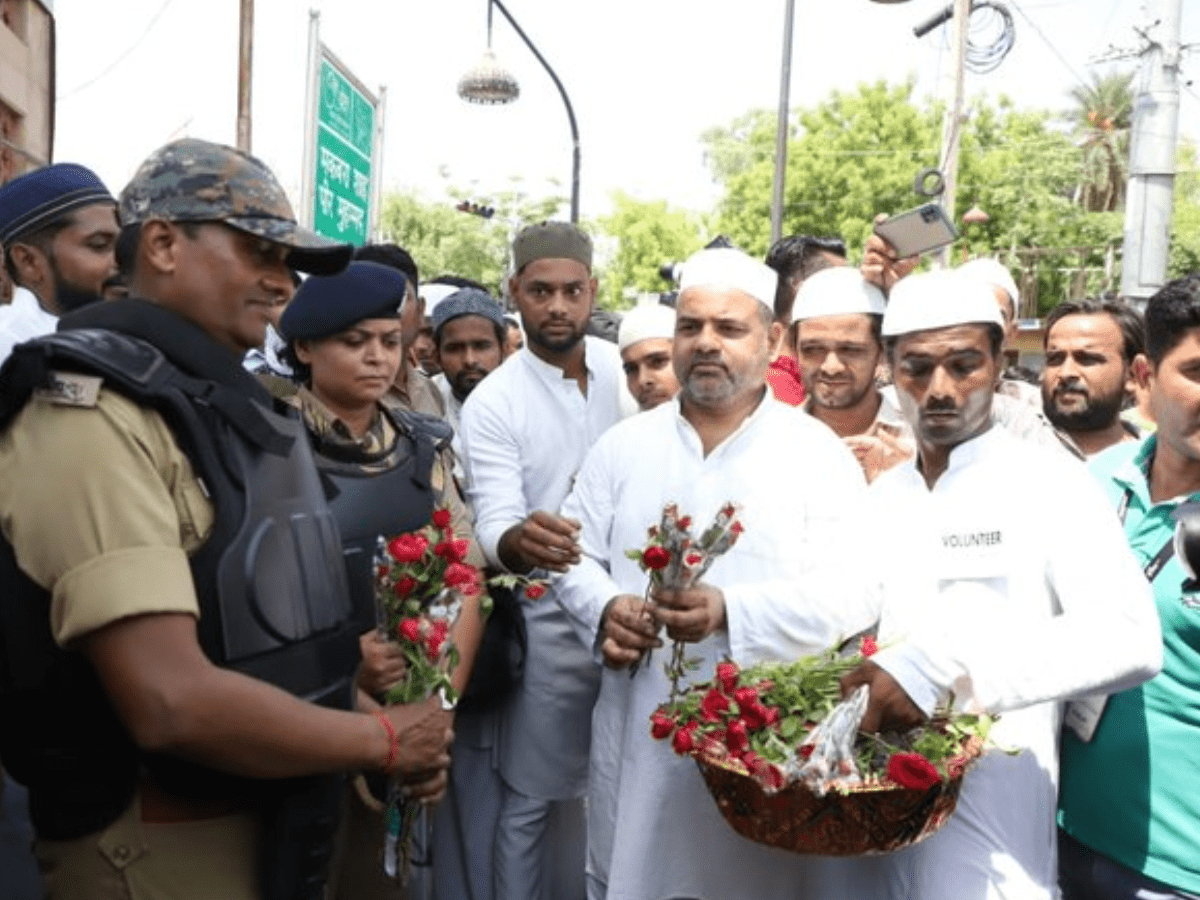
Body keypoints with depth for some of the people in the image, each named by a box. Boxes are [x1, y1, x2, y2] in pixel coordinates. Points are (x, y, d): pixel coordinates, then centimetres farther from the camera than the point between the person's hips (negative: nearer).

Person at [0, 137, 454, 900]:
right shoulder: (93, 411, -20)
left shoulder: (226, 404, 9)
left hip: (271, 824, 9)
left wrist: (368, 716, 1)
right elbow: (172, 703, -29)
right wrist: (385, 740, -16)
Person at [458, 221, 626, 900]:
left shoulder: (623, 368, 0)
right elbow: (494, 523, -21)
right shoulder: (492, 402, -12)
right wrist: (518, 540, -45)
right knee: (535, 796, 7)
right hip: (551, 619, -4)